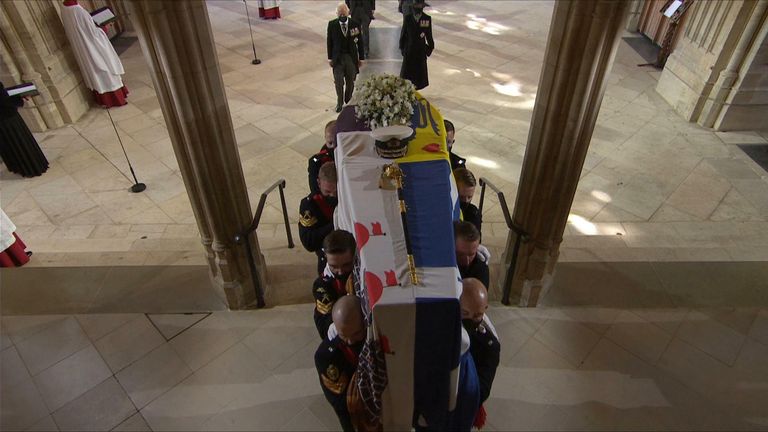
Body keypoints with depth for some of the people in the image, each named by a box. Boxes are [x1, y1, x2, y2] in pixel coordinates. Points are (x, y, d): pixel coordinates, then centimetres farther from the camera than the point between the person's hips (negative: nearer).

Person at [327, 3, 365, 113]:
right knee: (338, 82, -1)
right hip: (338, 57, -1)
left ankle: (348, 101, 30)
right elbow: (329, 42, 1)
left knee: (350, 82, 11)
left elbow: (360, 42, 1)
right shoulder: (332, 24, -5)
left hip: (351, 57, 1)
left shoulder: (355, 24, -6)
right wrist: (330, 58, 0)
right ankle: (339, 103, 19)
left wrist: (361, 57, 2)